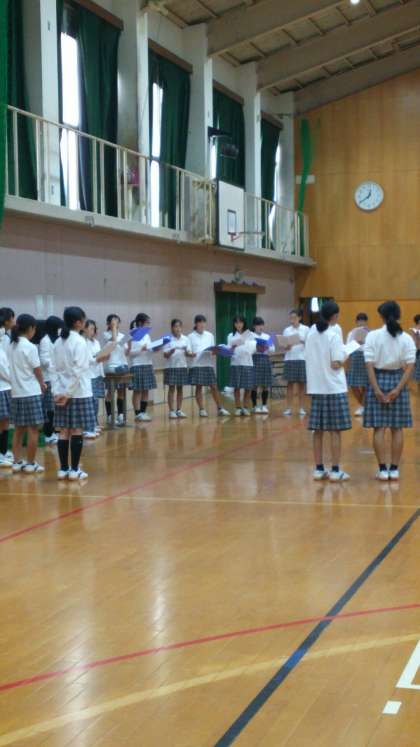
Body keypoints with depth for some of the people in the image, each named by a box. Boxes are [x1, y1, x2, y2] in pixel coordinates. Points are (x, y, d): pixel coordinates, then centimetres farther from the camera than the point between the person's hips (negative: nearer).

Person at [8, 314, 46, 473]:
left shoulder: (11, 346, 6)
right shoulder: (30, 347, -14)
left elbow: (14, 369, 9)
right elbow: (37, 371, -8)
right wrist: (42, 384, 10)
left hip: (16, 392, 7)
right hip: (31, 393, -7)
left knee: (19, 429, 12)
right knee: (33, 429, 0)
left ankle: (17, 462, 15)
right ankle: (30, 463, 3)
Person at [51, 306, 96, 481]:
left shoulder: (58, 342, 7)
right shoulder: (79, 341, -13)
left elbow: (55, 369, 4)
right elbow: (78, 371, -18)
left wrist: (57, 391, 0)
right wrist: (68, 393, -14)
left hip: (62, 392, 6)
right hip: (79, 393, -6)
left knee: (64, 431, 8)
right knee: (77, 431, 0)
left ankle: (63, 469, 11)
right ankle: (74, 470, 3)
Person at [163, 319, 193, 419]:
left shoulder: (185, 339, 5)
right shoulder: (168, 339, -3)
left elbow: (188, 353, 2)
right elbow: (165, 355, -6)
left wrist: (188, 353, -21)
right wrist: (171, 352, -26)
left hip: (182, 366, 3)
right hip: (171, 367, -3)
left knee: (180, 388, 7)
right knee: (172, 388, 0)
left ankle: (179, 410, 14)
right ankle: (172, 411, 3)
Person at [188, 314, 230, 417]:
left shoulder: (210, 335, 13)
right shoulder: (191, 336, 4)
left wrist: (214, 352, -7)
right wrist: (191, 354, -22)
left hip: (208, 364, 2)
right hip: (196, 365, -2)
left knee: (214, 387, 2)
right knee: (199, 387, -1)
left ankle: (220, 408, 8)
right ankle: (202, 409, 5)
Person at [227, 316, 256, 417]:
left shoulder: (250, 334, 8)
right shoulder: (231, 336, 11)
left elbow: (253, 349, 1)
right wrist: (232, 348, -16)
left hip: (247, 363, 0)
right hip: (235, 363, 0)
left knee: (248, 388, -2)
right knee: (237, 387, -1)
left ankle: (246, 408, 5)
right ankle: (238, 408, 5)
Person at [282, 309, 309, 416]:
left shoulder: (306, 329, 3)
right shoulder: (287, 330, 9)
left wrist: (303, 342, -19)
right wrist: (287, 347, -16)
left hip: (302, 359, -1)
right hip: (290, 359, 1)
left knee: (301, 384, 2)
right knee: (290, 383, 1)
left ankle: (301, 408, 7)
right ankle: (289, 408, 3)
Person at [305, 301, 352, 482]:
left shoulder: (311, 332, 6)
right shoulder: (333, 335, -13)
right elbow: (336, 364, -16)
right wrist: (346, 354, 2)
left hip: (316, 387, 6)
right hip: (334, 388, -6)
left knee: (318, 430, 8)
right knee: (335, 431, -1)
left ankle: (319, 469, 12)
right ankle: (335, 471, 1)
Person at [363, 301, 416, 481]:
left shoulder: (373, 336, -5)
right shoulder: (406, 338, -1)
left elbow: (370, 365, -10)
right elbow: (409, 366, -7)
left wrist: (376, 389, -10)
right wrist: (398, 389, -9)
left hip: (379, 379, -1)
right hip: (398, 380, 1)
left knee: (379, 428, 2)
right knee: (397, 428, 8)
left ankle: (382, 469, 1)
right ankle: (394, 469, 9)